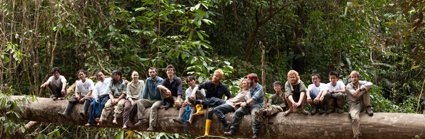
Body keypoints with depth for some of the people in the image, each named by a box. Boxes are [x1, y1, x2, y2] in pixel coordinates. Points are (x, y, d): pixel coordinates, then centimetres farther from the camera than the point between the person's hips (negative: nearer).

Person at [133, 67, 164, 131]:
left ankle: (151, 125, -40)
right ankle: (140, 120, -28)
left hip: (159, 100, -6)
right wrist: (143, 101, 8)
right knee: (139, 102, -17)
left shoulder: (160, 80, -8)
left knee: (153, 107, -36)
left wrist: (163, 103, -16)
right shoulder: (148, 80, 8)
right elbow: (145, 91, 14)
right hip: (150, 100, 6)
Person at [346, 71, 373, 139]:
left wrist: (362, 87, -32)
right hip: (354, 104, -3)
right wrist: (360, 88, -17)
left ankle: (368, 107, -11)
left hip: (362, 103, 3)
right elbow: (354, 94, -20)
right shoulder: (349, 86, -2)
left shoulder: (361, 83, 6)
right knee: (355, 118, -35)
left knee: (366, 87, -15)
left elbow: (370, 84, -17)